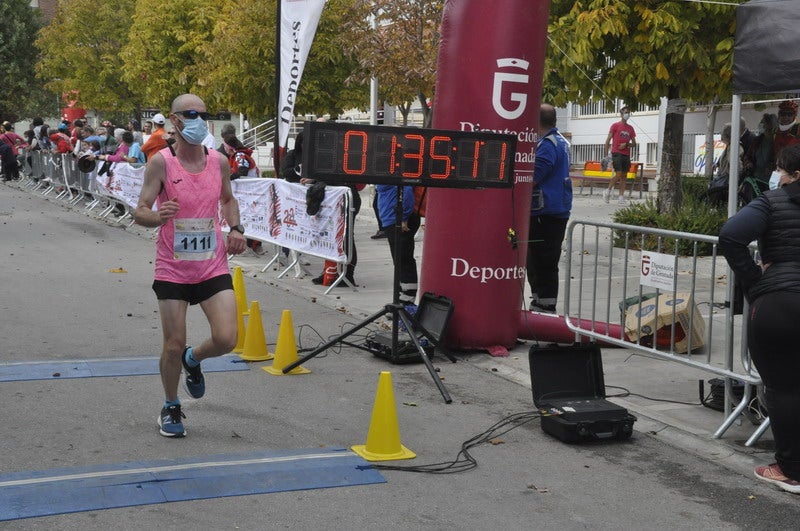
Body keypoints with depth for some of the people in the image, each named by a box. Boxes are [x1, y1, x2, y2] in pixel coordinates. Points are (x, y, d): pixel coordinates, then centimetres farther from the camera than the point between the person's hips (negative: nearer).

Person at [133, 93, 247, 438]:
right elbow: (140, 213, -10)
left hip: (213, 267, 3)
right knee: (174, 346, 3)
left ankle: (193, 360, 27)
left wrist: (235, 228, 3)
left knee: (226, 339, -8)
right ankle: (171, 408, 28)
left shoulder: (219, 161, 2)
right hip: (172, 269, -3)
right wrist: (157, 216, -33)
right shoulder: (161, 162, -9)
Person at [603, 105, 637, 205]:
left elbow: (634, 143, 17)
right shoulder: (615, 125, 2)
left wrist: (626, 144, -5)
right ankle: (608, 191, 4)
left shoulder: (630, 128, 15)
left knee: (624, 176, 3)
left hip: (626, 155, 5)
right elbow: (608, 141, -2)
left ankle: (621, 197, 4)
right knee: (618, 174, -15)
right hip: (617, 153, -5)